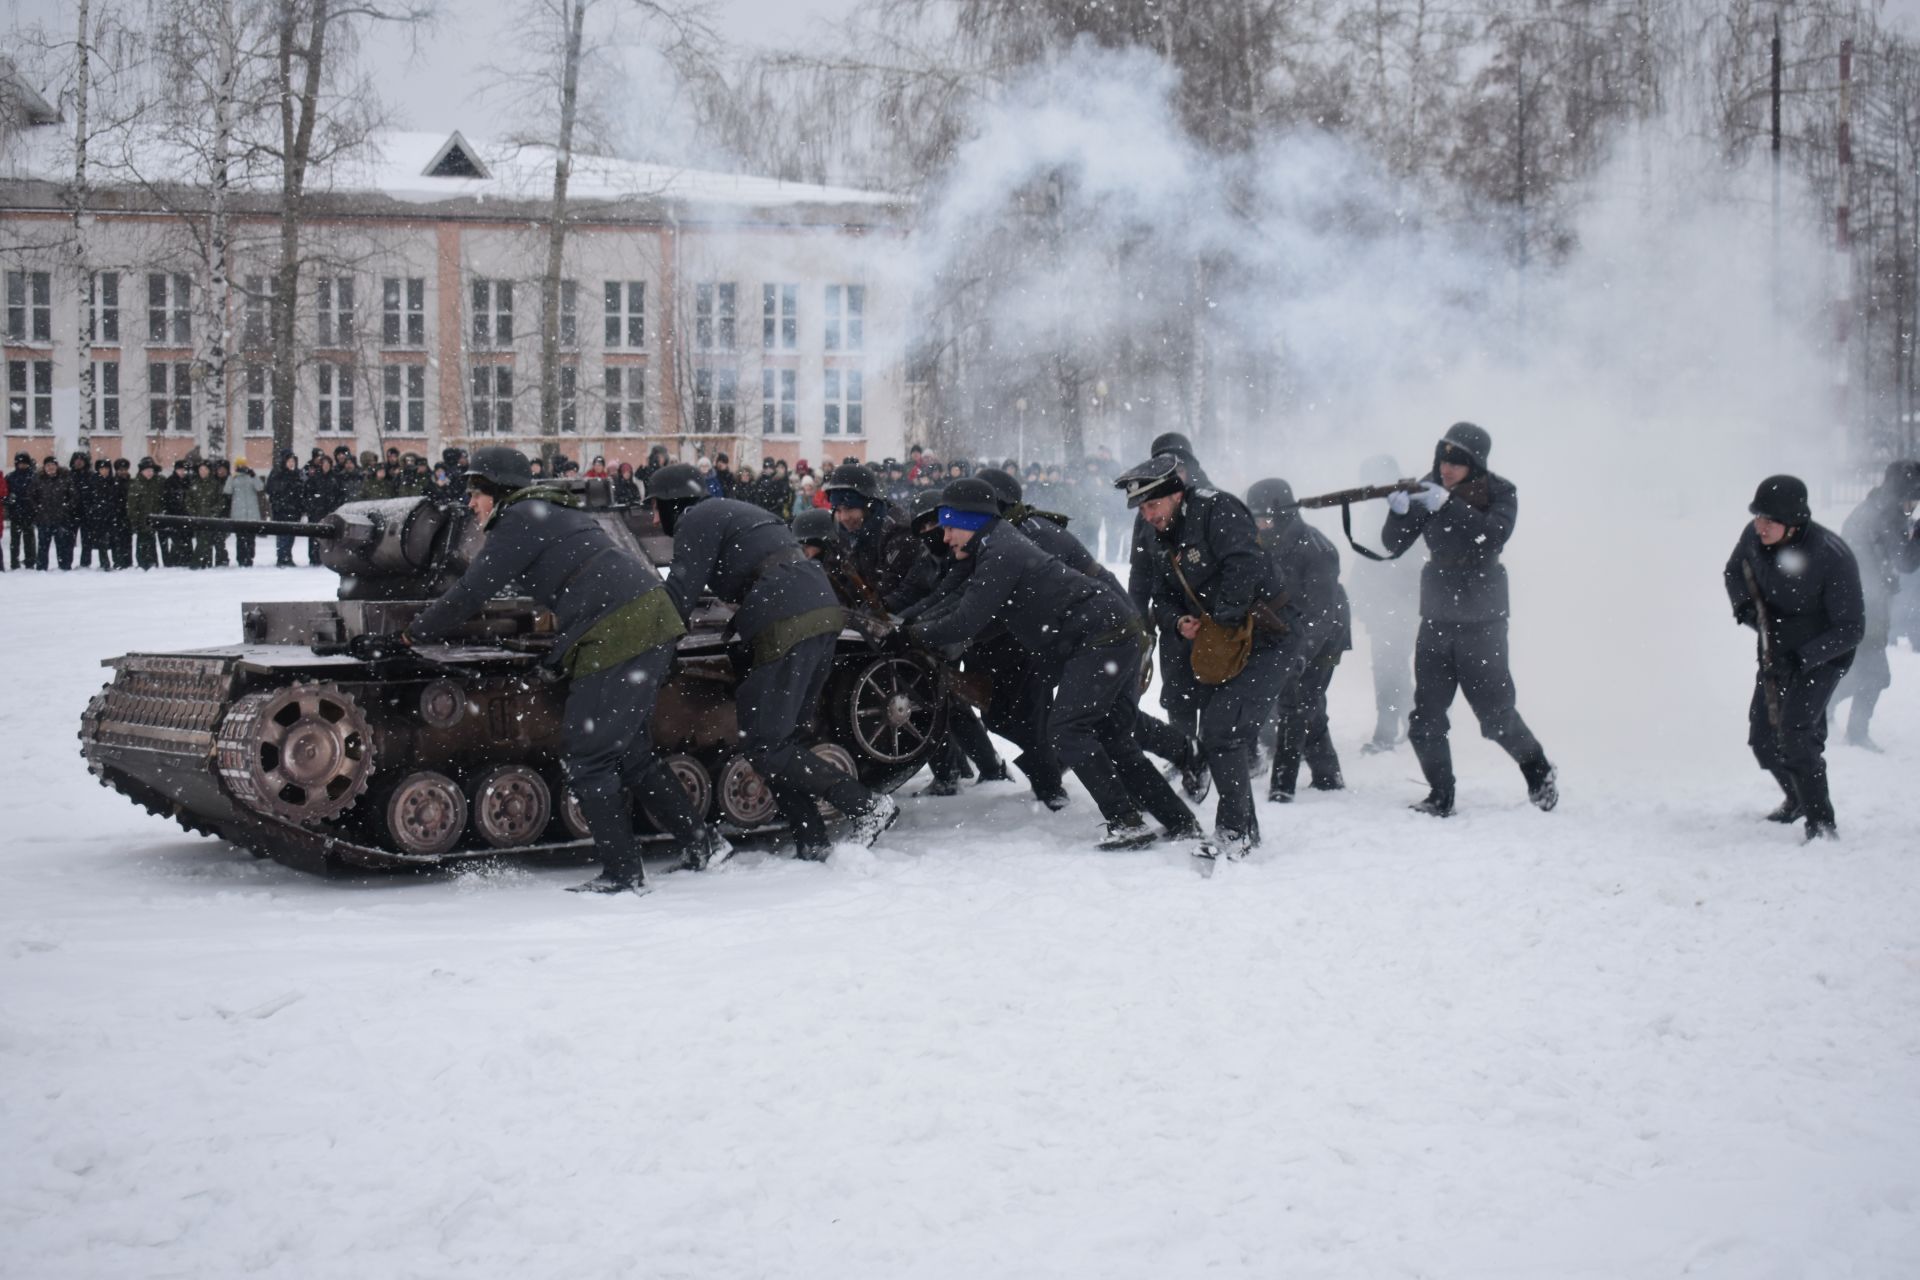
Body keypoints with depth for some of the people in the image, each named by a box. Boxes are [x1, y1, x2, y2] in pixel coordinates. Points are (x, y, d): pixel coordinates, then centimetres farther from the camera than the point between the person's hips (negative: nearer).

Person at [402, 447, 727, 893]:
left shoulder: (520, 519, -3)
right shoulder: (557, 510, 25)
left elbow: (470, 593, -2)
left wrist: (415, 634, 9)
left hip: (616, 636, -10)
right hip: (653, 620, 10)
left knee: (586, 760, -3)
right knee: (631, 752, 17)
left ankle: (623, 874, -2)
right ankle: (701, 843, 18)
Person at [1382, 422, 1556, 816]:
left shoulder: (1500, 493, -5)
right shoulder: (1428, 489, 2)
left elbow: (1494, 535, -25)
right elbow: (1394, 544, -3)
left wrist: (1448, 506, -32)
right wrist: (1398, 511, -23)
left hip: (1482, 621, -3)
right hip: (1436, 619, 3)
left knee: (1496, 714, 2)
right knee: (1425, 720, -2)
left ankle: (1539, 771, 27)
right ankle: (1441, 797, 11)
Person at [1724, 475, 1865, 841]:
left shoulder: (1833, 558, -30)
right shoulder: (1754, 537, -14)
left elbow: (1851, 630, -23)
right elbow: (1734, 572, 9)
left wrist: (1802, 658, -31)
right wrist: (1744, 605, -11)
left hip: (1823, 654, -6)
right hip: (1776, 649, 6)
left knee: (1795, 731, -22)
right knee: (1763, 737, 9)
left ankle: (1821, 820, -11)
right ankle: (1798, 799, 37)